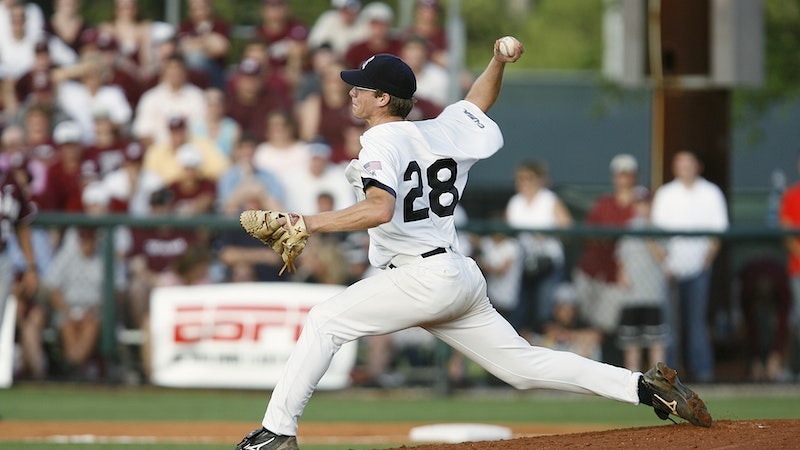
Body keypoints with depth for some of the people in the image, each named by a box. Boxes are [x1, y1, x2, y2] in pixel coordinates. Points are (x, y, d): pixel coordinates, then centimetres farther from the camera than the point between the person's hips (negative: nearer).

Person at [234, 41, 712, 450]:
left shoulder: (382, 144, -10)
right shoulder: (436, 133, 15)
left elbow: (380, 209, -29)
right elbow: (477, 104, 35)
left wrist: (310, 224, -29)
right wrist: (498, 63, 19)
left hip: (425, 277, -9)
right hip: (464, 278, 9)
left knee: (326, 320, -7)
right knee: (524, 365, 11)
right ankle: (645, 386, 4)